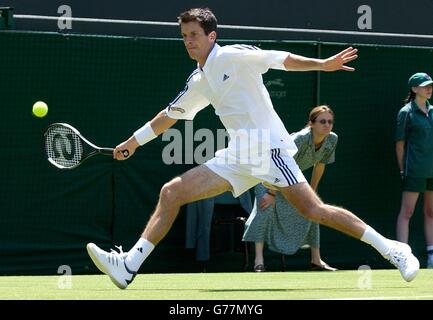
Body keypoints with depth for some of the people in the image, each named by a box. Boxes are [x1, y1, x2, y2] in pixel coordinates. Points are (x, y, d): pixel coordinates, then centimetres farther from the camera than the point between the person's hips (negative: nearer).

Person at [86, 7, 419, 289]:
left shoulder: (235, 56, -5)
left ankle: (392, 250, -7)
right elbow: (171, 114, 30)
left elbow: (280, 58, -13)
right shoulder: (198, 82, 16)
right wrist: (134, 141, 36)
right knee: (171, 192, -2)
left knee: (313, 210, -17)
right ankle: (129, 265, -5)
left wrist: (322, 64, -27)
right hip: (237, 157, 7)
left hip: (269, 148, -7)